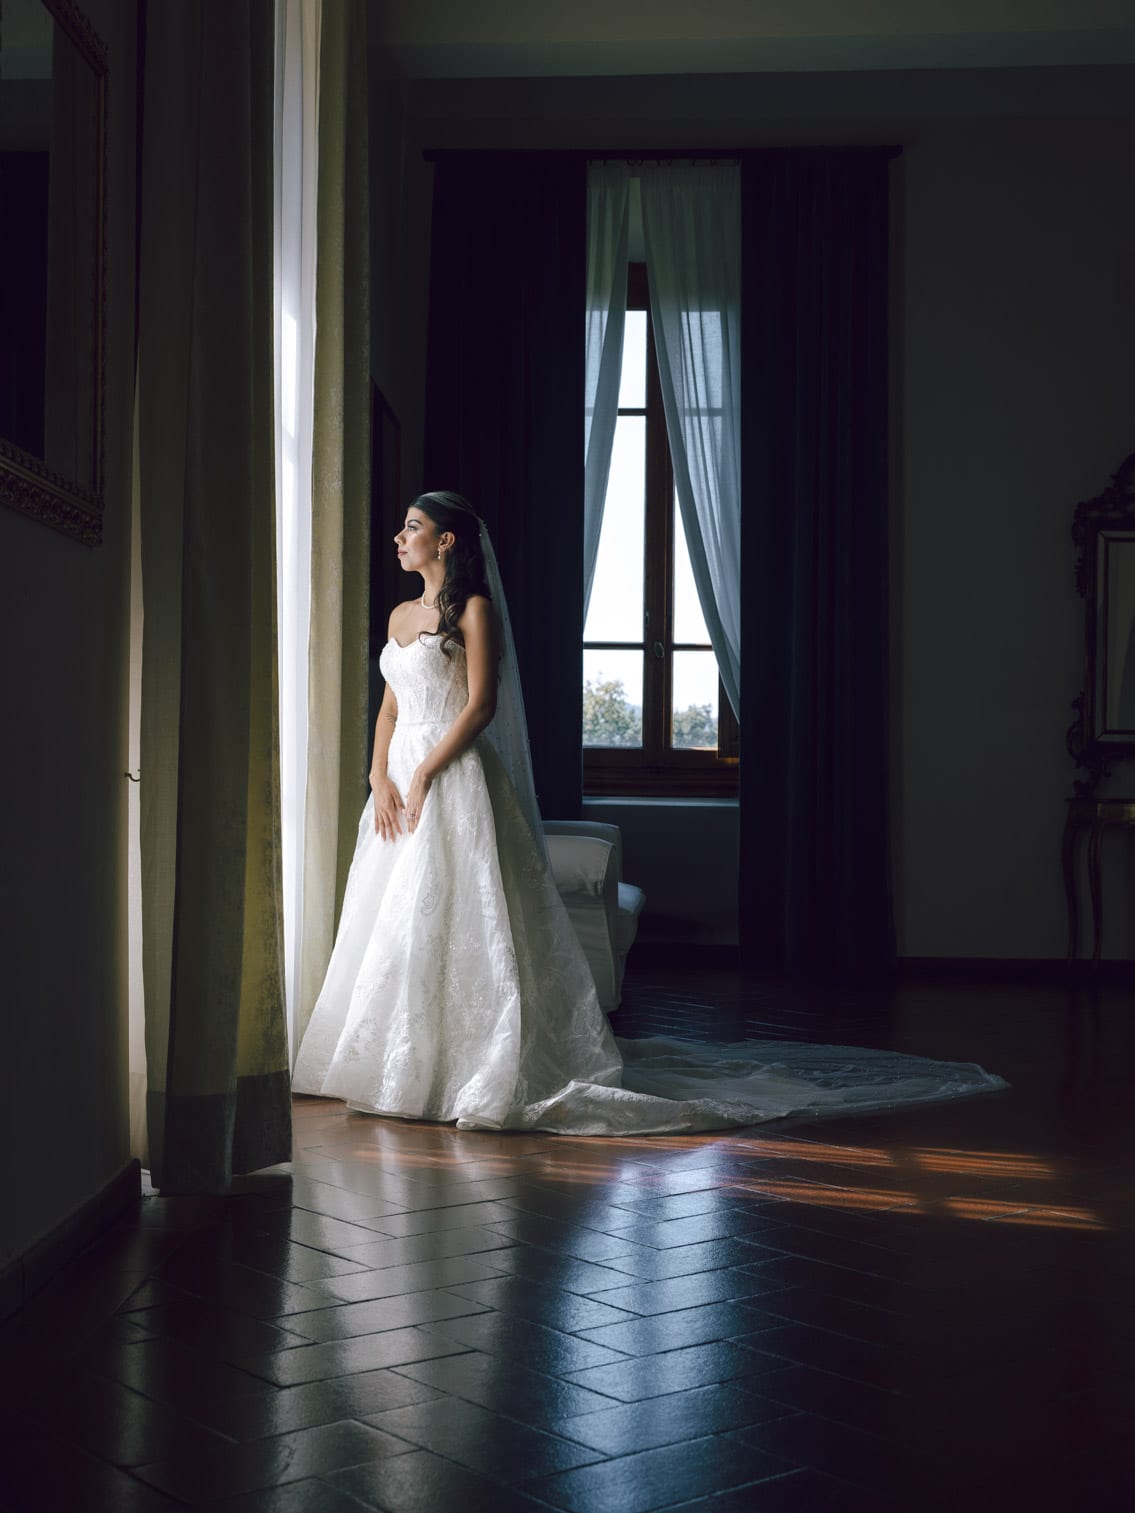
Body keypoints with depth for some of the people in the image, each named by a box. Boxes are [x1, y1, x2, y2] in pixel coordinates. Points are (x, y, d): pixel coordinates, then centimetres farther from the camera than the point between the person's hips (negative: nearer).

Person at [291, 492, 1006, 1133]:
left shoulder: (473, 610, -6)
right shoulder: (401, 616, 17)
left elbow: (479, 706, -13)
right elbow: (389, 710, 15)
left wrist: (423, 776, -17)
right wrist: (380, 780, 0)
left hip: (455, 783, -8)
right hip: (401, 782, 8)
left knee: (455, 924, -9)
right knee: (391, 929, 8)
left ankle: (497, 1073, -2)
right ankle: (400, 1070, 16)